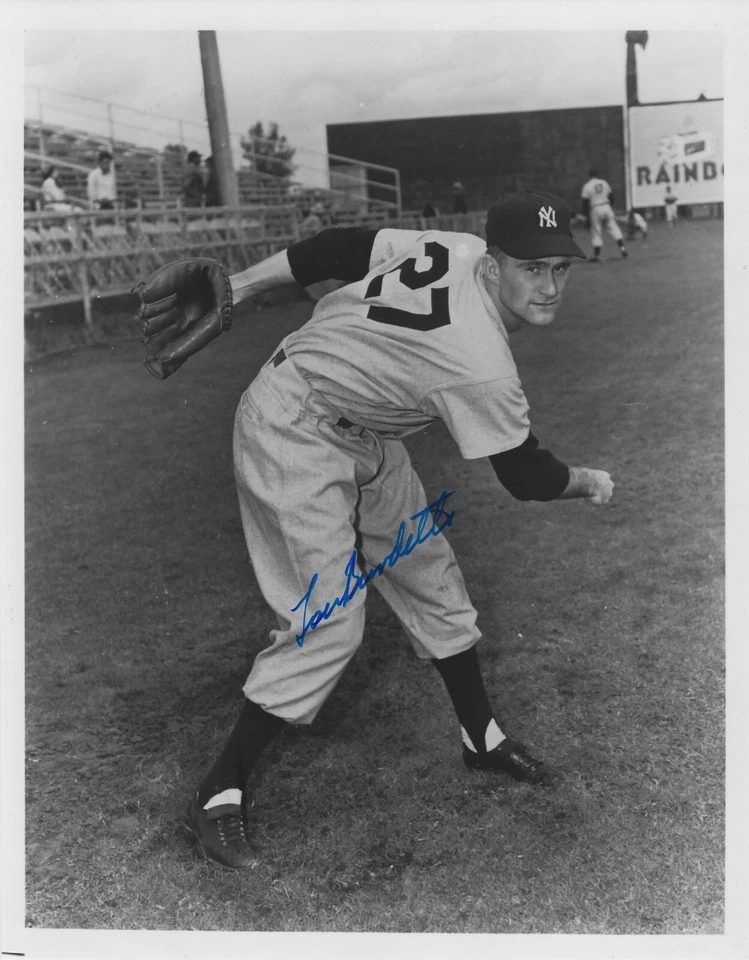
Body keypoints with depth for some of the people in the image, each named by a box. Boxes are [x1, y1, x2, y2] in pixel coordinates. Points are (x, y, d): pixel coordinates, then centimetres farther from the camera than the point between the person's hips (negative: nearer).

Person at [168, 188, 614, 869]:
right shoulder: (481, 365, -32)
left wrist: (234, 289, 3)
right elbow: (525, 475, -18)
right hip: (294, 436, -10)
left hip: (363, 436, 10)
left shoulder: (459, 249, -10)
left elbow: (343, 247, -4)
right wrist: (588, 483, 4)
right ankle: (220, 795, 3)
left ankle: (483, 738, 32)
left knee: (432, 578, 14)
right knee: (329, 623, -13)